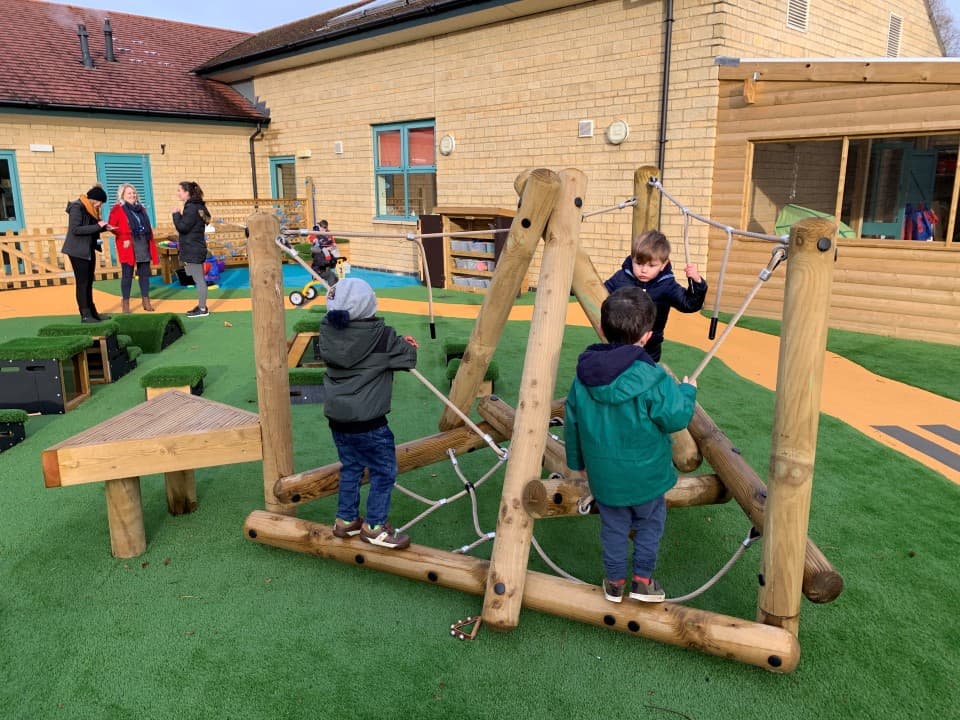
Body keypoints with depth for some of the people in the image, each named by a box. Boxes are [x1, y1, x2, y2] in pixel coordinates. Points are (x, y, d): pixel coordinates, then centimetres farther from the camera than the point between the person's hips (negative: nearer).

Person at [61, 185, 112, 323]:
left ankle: (92, 312, 19)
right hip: (78, 251, -9)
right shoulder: (77, 207, -15)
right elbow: (75, 229, -24)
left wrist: (103, 227, 0)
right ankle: (85, 315, -3)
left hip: (89, 250, 9)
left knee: (89, 282, 13)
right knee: (82, 283, -6)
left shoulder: (90, 209, 11)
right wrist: (97, 226, -24)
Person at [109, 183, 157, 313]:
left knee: (145, 273, 8)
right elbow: (112, 227, -8)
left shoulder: (141, 209, 17)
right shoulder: (117, 209, -1)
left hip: (144, 246, 6)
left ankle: (146, 301, 15)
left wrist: (151, 243, 13)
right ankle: (125, 303, 3)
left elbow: (148, 227, 18)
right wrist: (124, 239, -18)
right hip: (128, 247, -5)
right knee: (127, 275, -2)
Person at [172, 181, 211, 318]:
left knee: (198, 279, -6)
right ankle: (201, 306, 20)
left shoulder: (191, 208, -16)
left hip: (193, 250, -10)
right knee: (199, 279, 14)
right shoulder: (196, 206, 15)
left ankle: (202, 309, -2)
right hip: (195, 248, 10)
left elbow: (182, 227, -19)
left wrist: (176, 214, -7)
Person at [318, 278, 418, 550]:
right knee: (384, 471, 9)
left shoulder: (328, 330, -1)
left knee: (350, 467, 22)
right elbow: (409, 357, -6)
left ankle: (346, 520, 32)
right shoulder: (379, 335, -18)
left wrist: (398, 343, 6)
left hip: (337, 417, 7)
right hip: (367, 422, -7)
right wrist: (409, 346, 16)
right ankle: (374, 527, 17)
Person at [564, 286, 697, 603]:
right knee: (650, 522, 21)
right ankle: (642, 579, 27)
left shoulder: (583, 375, -8)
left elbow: (572, 423, 2)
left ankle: (614, 581, 32)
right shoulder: (651, 378, -24)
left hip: (603, 476, 4)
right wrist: (687, 391, 2)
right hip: (644, 474, -3)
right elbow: (675, 418, -18)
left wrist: (577, 460, 18)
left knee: (613, 526, 21)